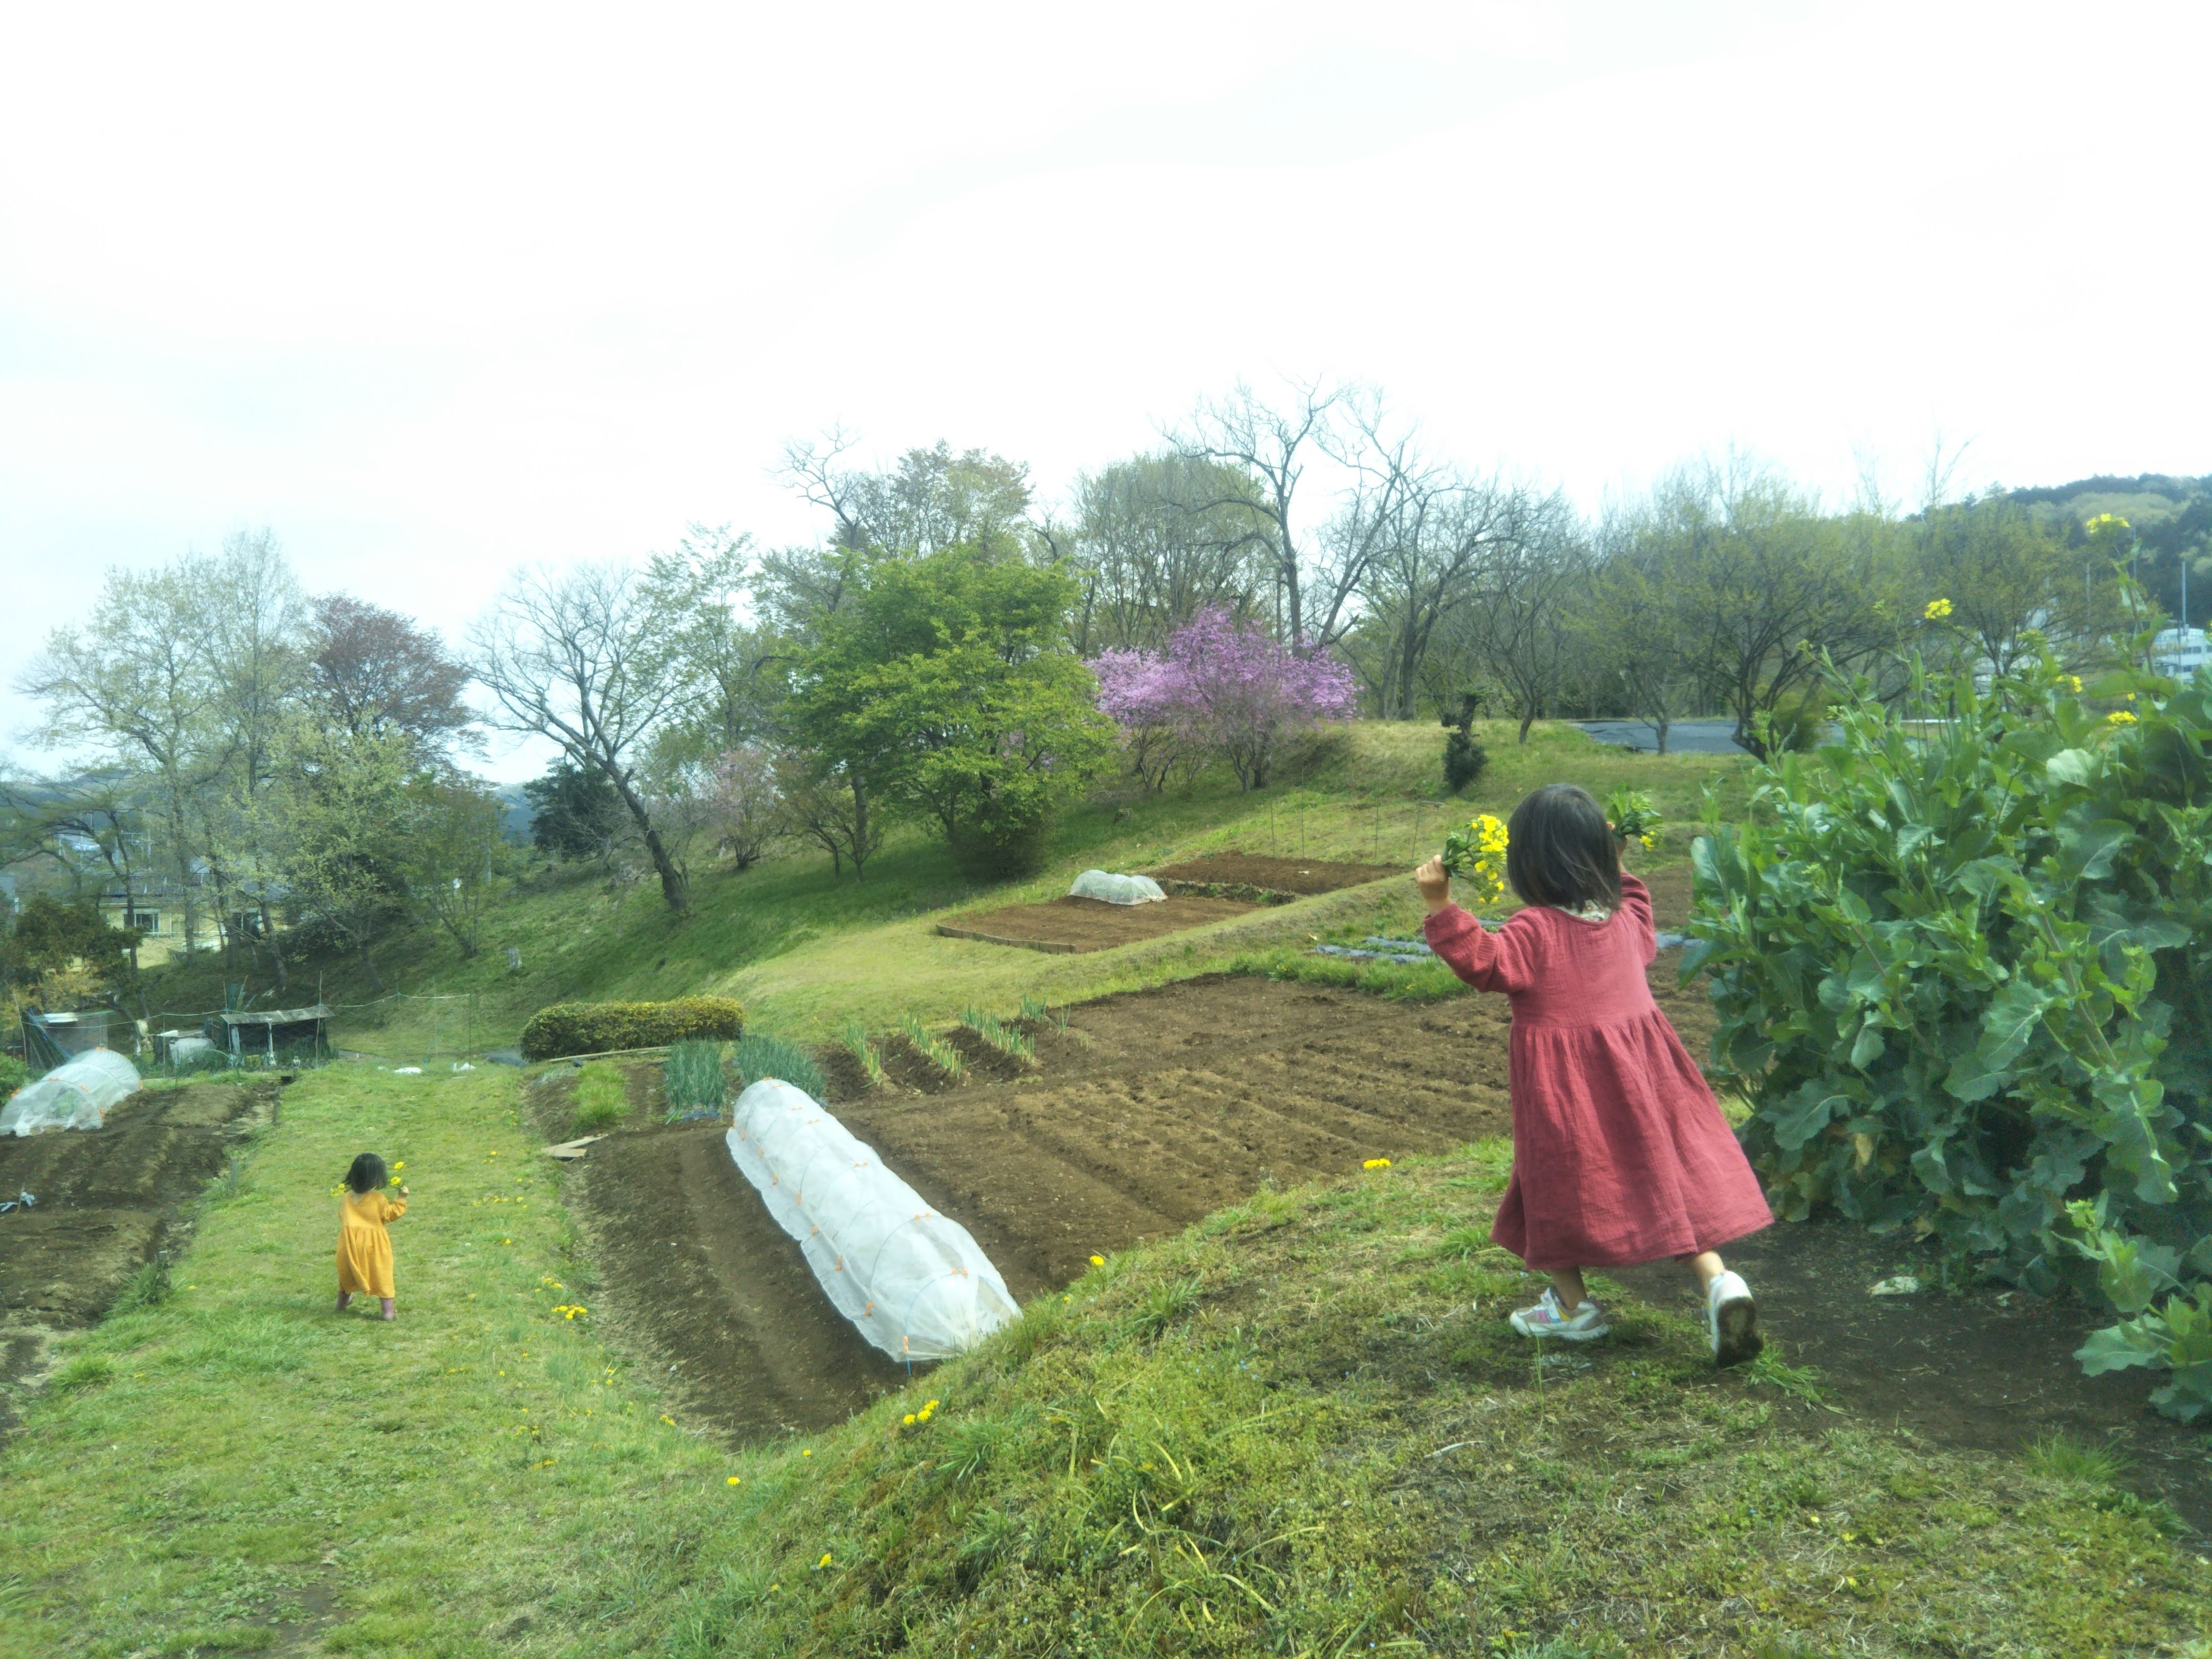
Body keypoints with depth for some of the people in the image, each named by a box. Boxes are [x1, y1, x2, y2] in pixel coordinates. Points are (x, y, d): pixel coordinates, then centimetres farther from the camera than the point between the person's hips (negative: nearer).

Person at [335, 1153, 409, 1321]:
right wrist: (401, 1199, -7)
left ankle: (342, 1303, 42)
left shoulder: (346, 1198, 2)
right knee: (382, 1275, 4)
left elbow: (341, 1216, 15)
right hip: (373, 1245, -4)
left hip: (351, 1244, 4)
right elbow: (390, 1214, -11)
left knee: (347, 1273, 25)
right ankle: (388, 1310, 3)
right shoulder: (379, 1199, -12)